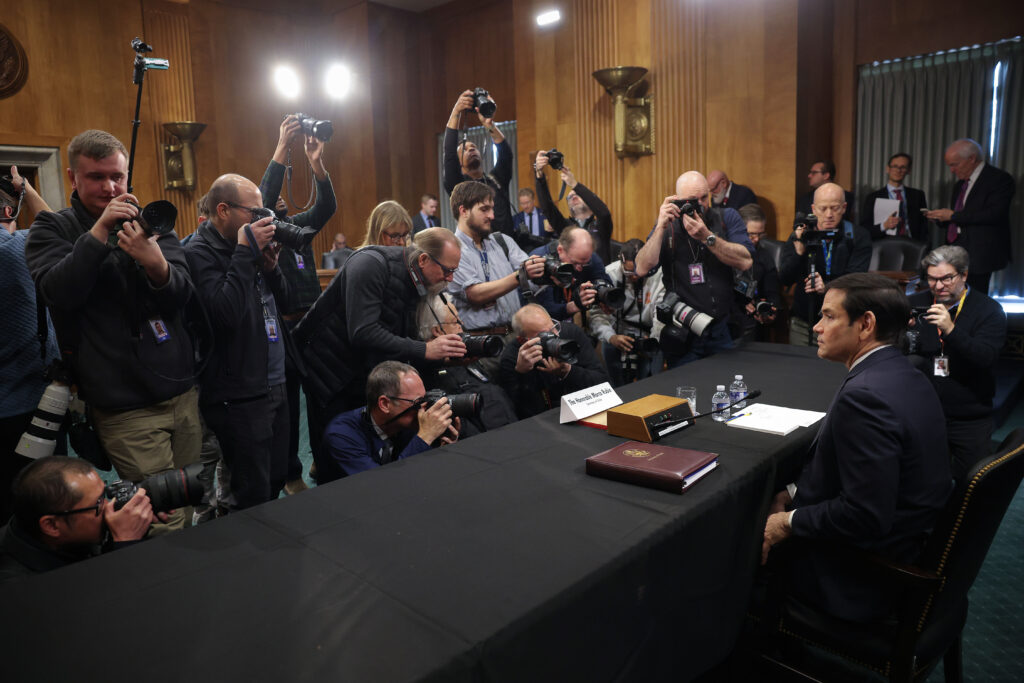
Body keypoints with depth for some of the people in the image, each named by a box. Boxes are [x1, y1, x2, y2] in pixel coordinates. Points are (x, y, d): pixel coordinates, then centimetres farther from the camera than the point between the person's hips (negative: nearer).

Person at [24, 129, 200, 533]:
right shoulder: (52, 230, 4)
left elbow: (182, 296, -1)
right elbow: (59, 293, -14)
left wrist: (157, 265, -22)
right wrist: (98, 232, -21)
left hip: (181, 391, 3)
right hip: (125, 407, -3)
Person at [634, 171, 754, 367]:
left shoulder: (727, 218, 1)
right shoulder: (667, 228, 0)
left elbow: (746, 261, -14)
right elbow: (642, 270, -15)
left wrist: (707, 237, -22)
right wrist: (661, 228, -20)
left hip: (722, 330, 1)